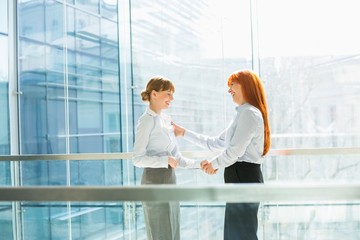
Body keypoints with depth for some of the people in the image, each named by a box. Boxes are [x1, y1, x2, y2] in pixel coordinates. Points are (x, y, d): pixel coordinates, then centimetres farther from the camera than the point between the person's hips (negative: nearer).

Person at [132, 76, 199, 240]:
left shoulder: (167, 119, 11)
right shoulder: (147, 121, -11)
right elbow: (138, 159, -17)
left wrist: (200, 164, 3)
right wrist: (165, 160, -22)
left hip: (170, 180, 8)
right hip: (155, 182, -8)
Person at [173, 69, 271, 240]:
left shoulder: (249, 113, -11)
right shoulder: (243, 114, 22)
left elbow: (235, 150, -17)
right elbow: (217, 143, 24)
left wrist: (214, 163, 2)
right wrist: (184, 133, 22)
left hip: (243, 177, -10)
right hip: (241, 177, 10)